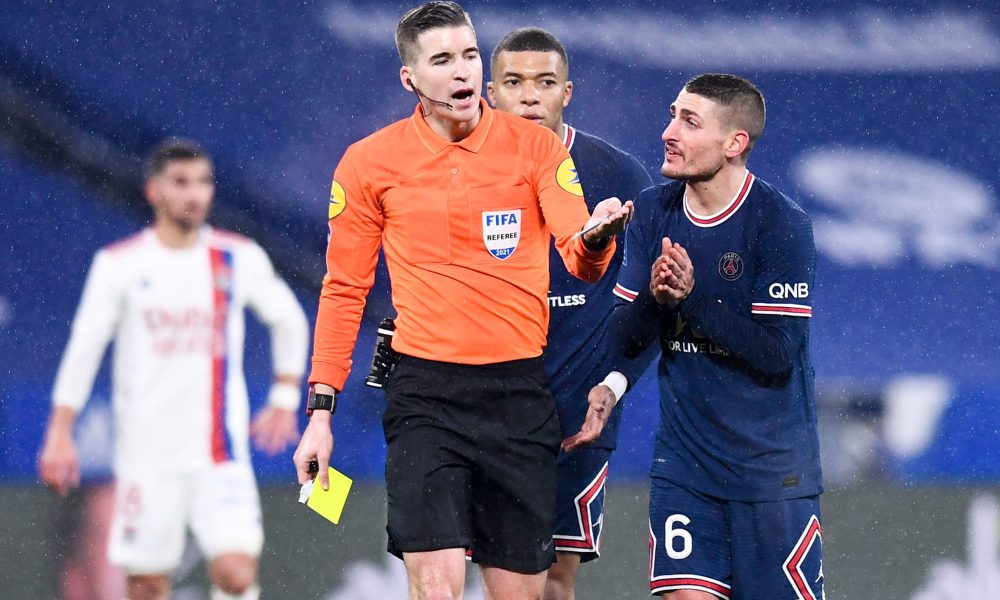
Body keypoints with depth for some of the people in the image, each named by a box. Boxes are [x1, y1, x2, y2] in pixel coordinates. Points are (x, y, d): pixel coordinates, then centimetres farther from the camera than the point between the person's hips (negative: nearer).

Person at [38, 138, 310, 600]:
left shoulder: (240, 259, 3)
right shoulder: (120, 265, -2)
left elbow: (289, 321, 18)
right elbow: (83, 350, 1)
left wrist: (285, 398, 13)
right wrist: (60, 434, -3)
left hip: (221, 454, 1)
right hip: (146, 455, 0)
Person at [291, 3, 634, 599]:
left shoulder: (536, 146, 1)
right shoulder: (369, 162, 2)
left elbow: (580, 259, -8)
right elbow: (344, 290, 9)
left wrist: (595, 237, -33)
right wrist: (321, 411, 4)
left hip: (520, 393, 1)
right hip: (425, 392, -1)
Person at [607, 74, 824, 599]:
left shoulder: (781, 223, -12)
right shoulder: (653, 212, 3)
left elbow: (778, 355, -18)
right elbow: (622, 337, 3)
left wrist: (693, 296, -24)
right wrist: (655, 297, -17)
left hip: (772, 469, -4)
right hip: (683, 463, 4)